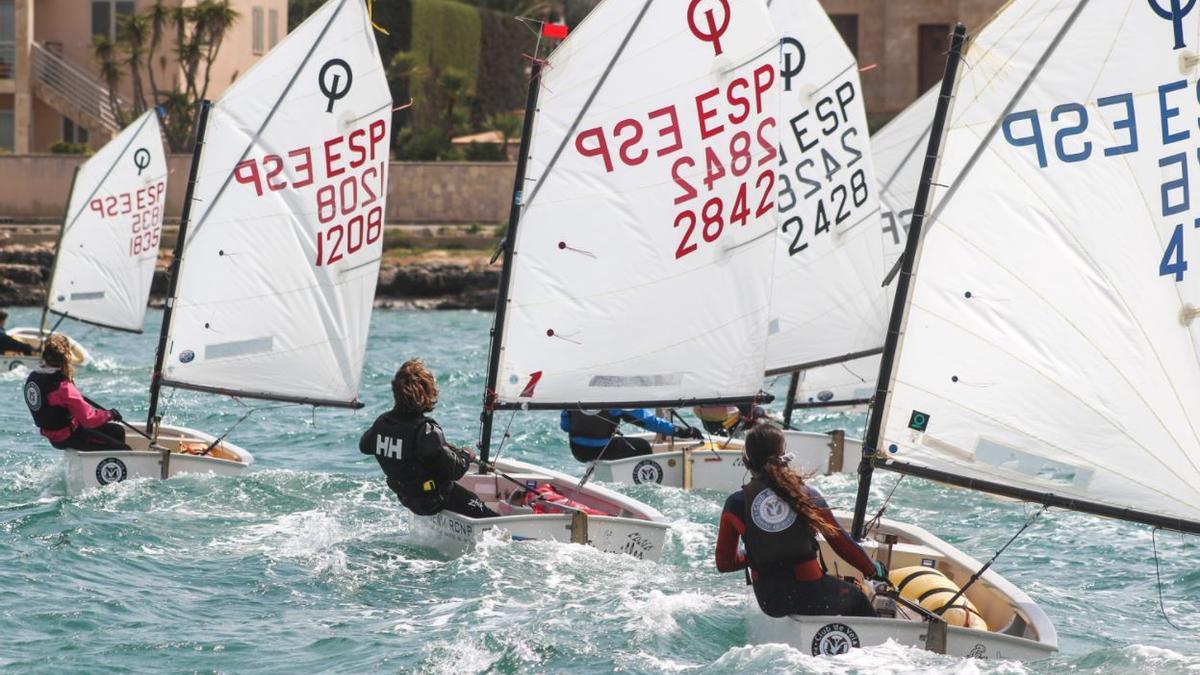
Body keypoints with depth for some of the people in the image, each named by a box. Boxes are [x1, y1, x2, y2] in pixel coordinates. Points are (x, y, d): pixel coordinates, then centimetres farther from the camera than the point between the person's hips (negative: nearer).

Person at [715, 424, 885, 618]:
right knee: (856, 598, 31)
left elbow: (724, 563, 3)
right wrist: (872, 569, 21)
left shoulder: (736, 504, -3)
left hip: (770, 601, 2)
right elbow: (839, 540, 5)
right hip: (810, 594, -2)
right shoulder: (806, 494, -3)